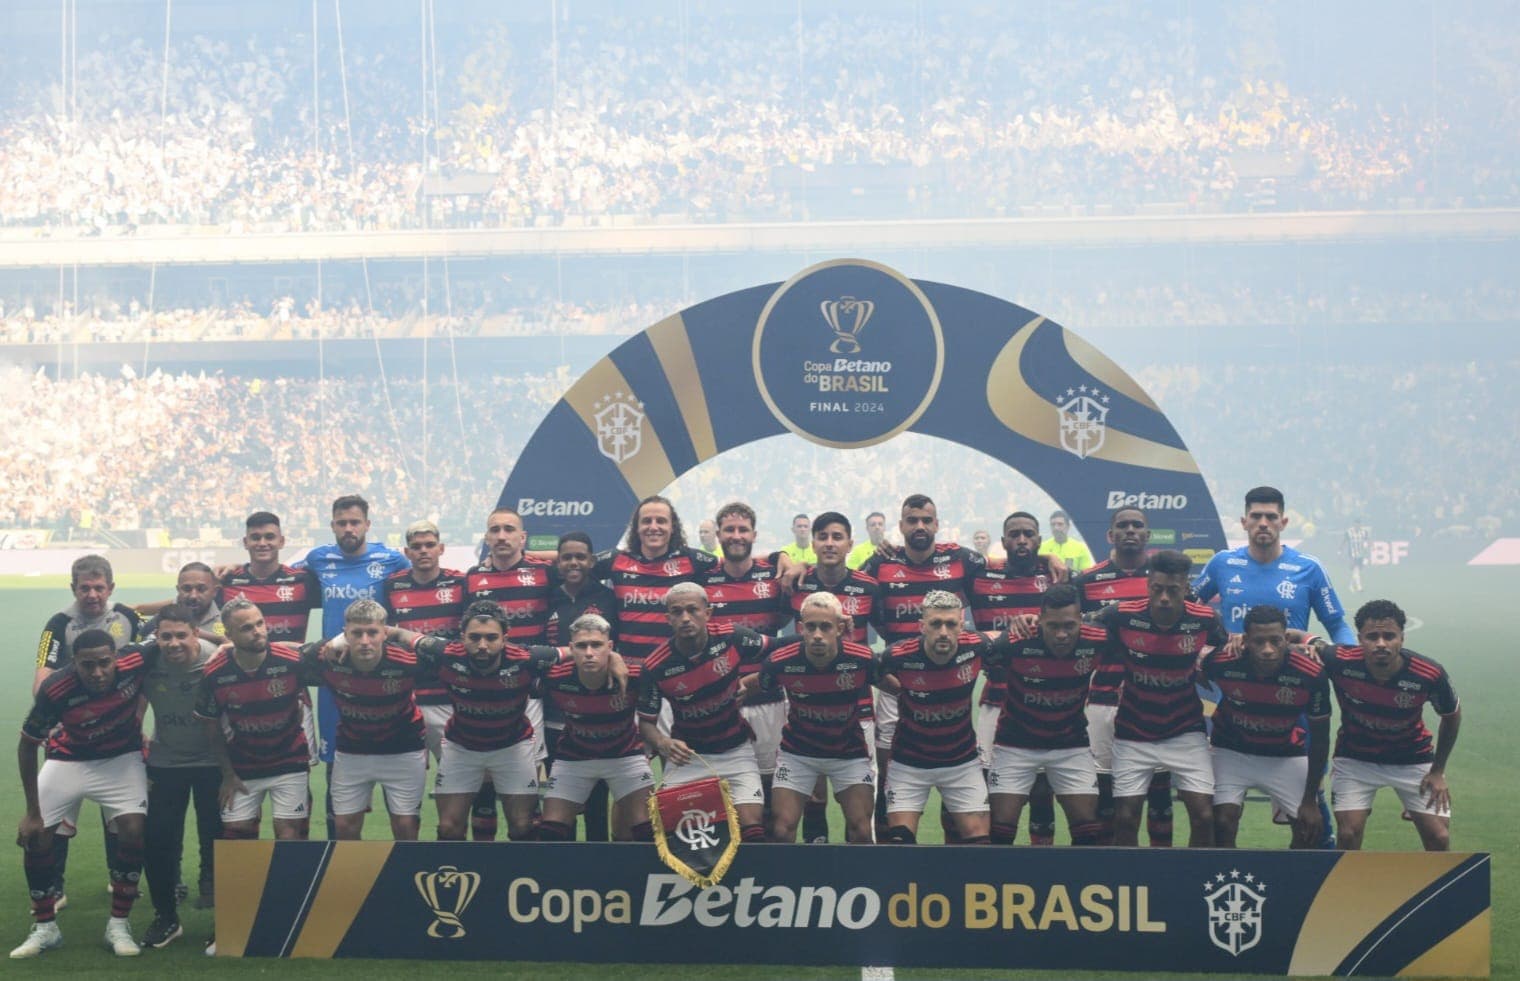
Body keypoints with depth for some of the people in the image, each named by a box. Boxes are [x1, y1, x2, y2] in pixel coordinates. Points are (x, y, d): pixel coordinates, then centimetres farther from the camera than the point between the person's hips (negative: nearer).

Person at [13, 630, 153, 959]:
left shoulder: (135, 663, -31)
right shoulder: (54, 690, -32)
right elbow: (27, 747, -17)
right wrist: (33, 812, -14)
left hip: (121, 758, 0)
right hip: (67, 759, 0)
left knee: (133, 832, -16)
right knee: (35, 838, -5)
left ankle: (118, 925, 1)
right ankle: (44, 927, 15)